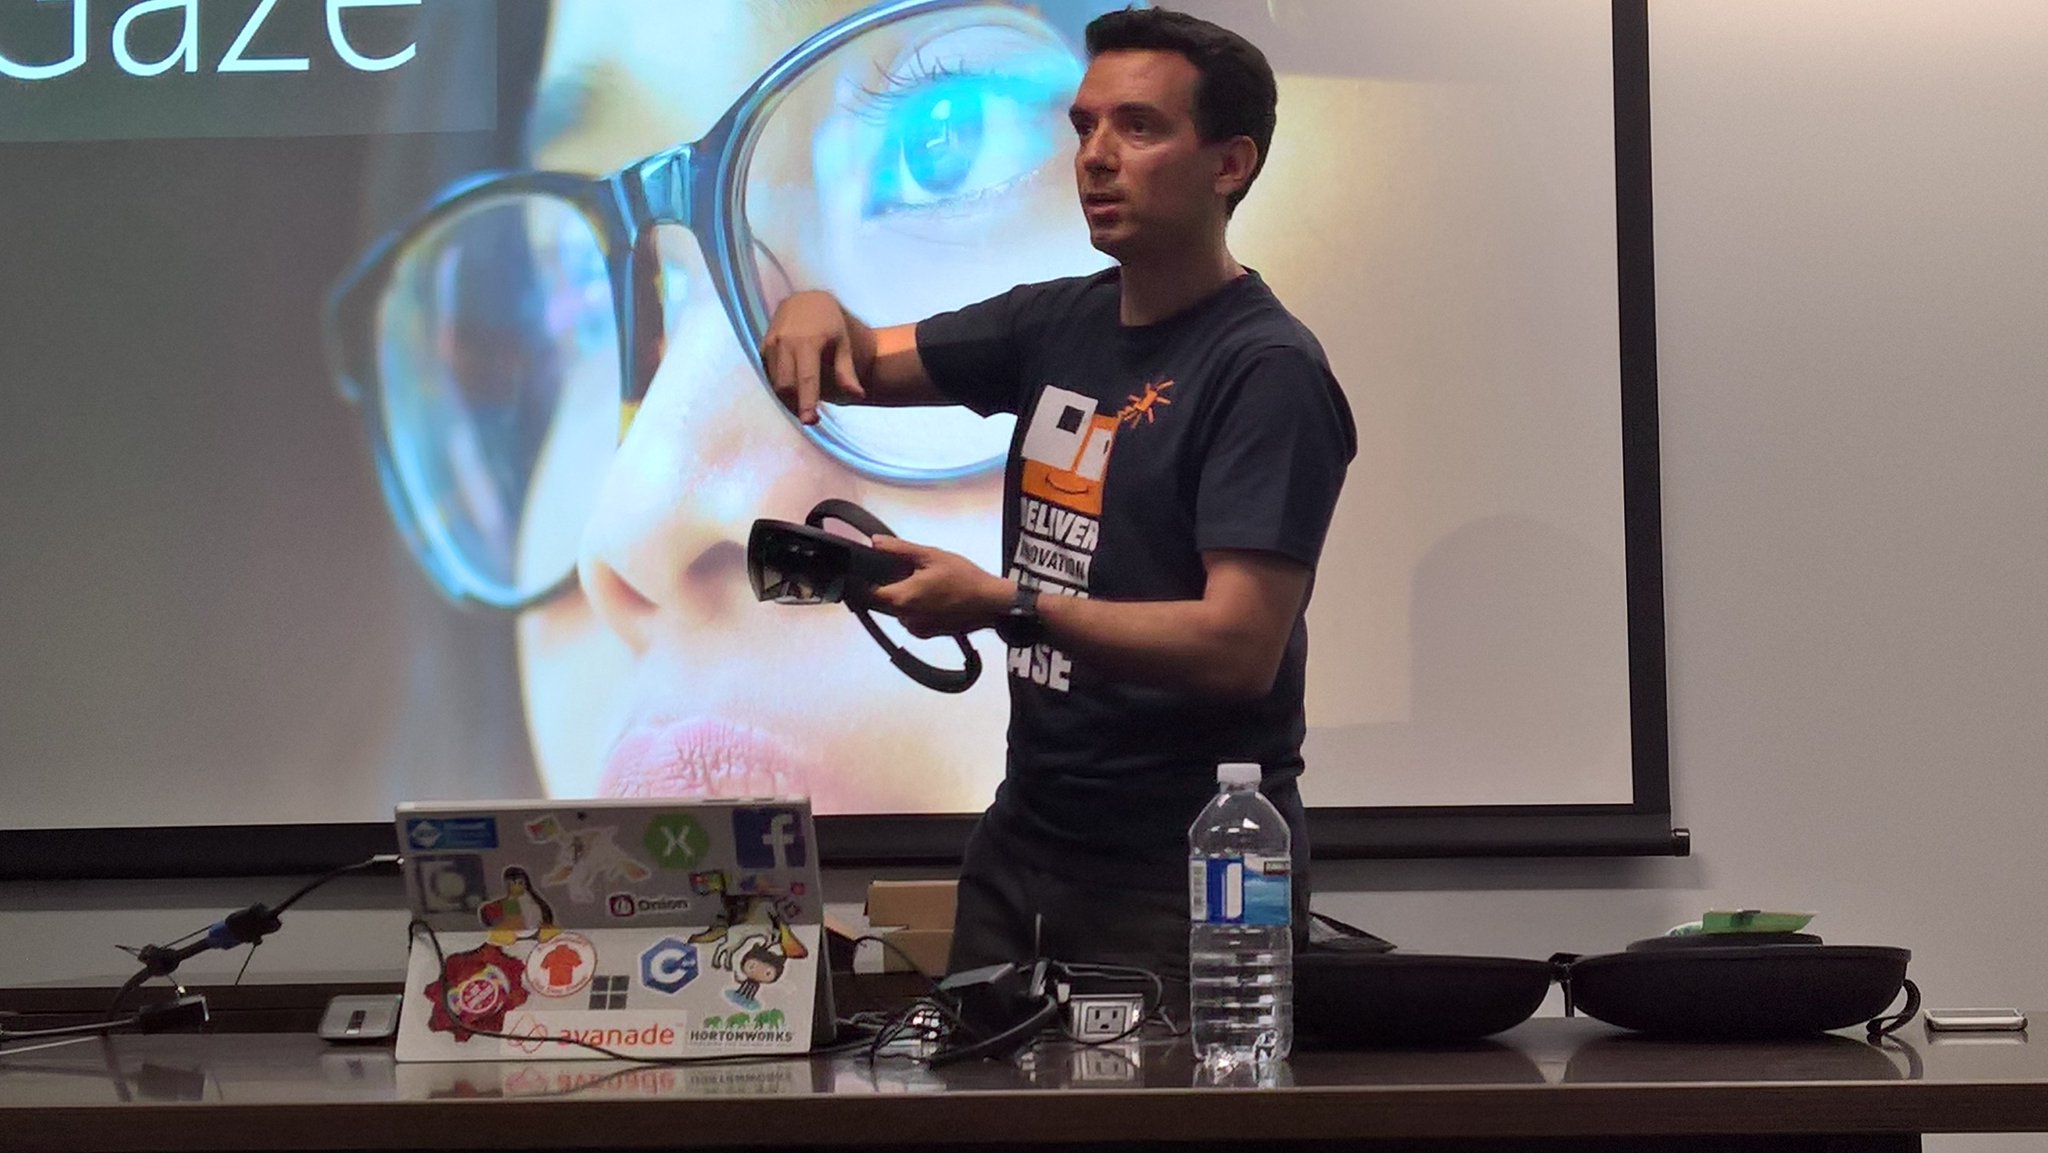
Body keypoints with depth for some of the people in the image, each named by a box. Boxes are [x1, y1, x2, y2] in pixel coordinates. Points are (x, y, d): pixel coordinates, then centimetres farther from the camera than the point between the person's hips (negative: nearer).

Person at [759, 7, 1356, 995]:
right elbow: (862, 367, 17)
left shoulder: (1269, 372, -15)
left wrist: (1006, 607, -27)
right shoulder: (1061, 323, 7)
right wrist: (816, 317, -6)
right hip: (1024, 833, 7)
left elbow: (1239, 648, -23)